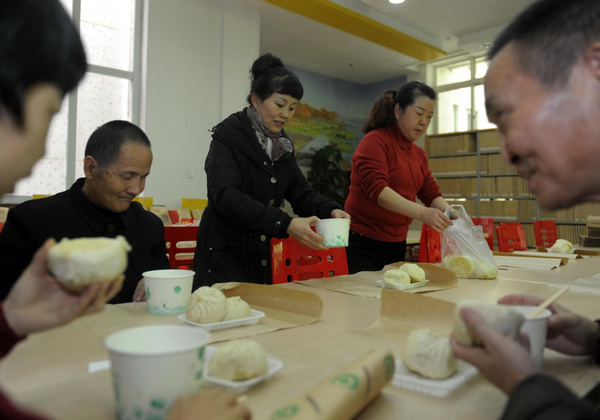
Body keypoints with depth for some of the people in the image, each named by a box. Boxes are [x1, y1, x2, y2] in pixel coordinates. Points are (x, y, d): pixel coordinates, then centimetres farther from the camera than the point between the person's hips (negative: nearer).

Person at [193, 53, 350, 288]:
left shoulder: (283, 145, 10)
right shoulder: (227, 136, -11)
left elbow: (301, 193, 8)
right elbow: (227, 197, -25)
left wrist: (331, 211, -14)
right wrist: (286, 224, -36)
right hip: (226, 259, -6)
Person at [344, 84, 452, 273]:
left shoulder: (419, 154, 13)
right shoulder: (375, 141, -11)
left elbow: (431, 193, 10)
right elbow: (376, 188, -24)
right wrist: (421, 212, -33)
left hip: (397, 246, 8)